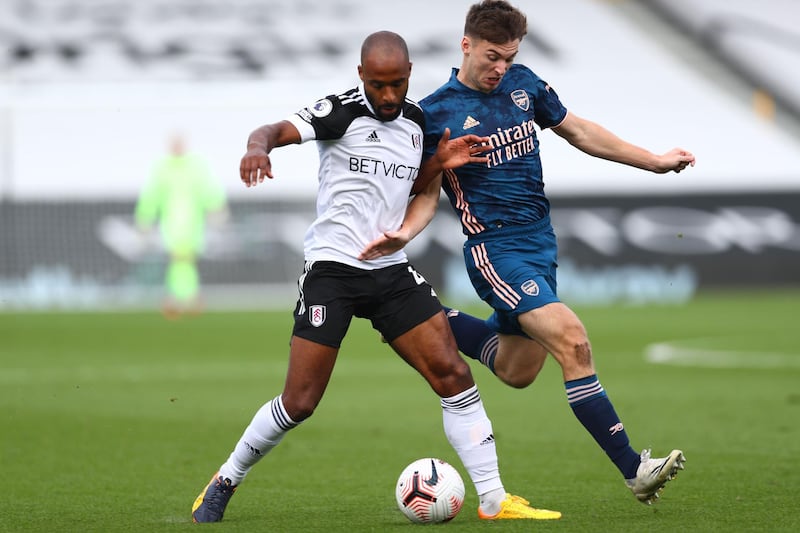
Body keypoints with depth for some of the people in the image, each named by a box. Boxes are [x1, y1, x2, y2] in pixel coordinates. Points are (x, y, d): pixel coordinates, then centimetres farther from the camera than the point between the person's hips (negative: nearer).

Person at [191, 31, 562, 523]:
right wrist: (259, 146, -44)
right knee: (299, 403, -5)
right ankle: (226, 480, 18)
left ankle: (494, 500, -2)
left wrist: (440, 162, 5)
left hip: (392, 270, 5)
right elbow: (274, 130, -20)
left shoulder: (416, 120, 9)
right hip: (332, 269, -5)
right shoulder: (343, 111, -8)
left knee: (453, 374, -6)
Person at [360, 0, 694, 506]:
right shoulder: (436, 113, -9)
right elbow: (428, 192, -2)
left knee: (517, 372, 15)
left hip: (541, 241, 7)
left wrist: (654, 161, 19)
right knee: (573, 342, -22)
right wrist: (404, 233, -23)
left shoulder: (524, 83, 6)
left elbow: (577, 130, 18)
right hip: (496, 249, -7)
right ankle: (633, 468, -21)